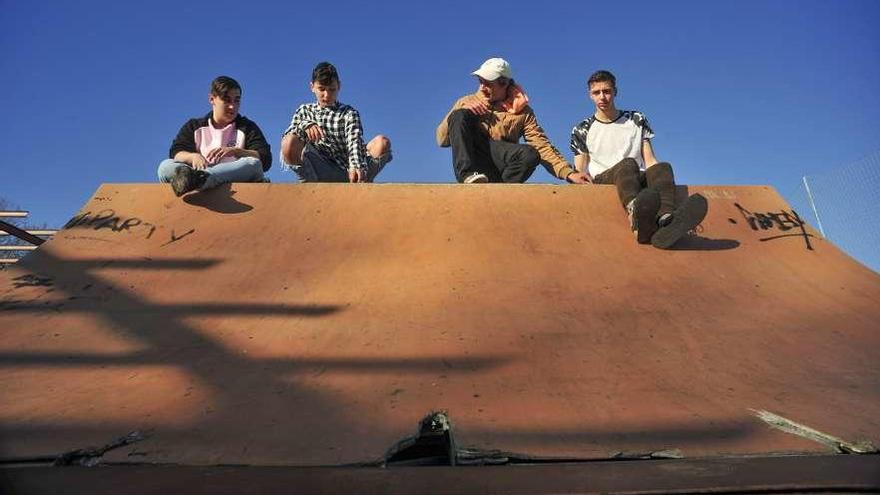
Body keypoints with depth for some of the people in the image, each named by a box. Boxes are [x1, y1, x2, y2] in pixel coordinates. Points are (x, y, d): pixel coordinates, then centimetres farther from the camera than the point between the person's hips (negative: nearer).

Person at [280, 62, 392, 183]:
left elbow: (354, 141, -7)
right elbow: (286, 138, 3)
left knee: (382, 142, -22)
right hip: (320, 172, 0)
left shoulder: (349, 113, 11)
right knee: (290, 142, -25)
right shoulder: (304, 111, 17)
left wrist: (356, 167, -29)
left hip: (346, 171, 0)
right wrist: (304, 125, -20)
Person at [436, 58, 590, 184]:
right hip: (468, 164, 1)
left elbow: (542, 146, 0)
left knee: (530, 154, -32)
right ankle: (468, 175, -32)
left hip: (501, 169, -1)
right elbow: (442, 140, 8)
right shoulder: (467, 103, 13)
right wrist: (460, 111, -6)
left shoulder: (522, 111, 10)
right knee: (460, 115, -20)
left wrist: (569, 173, -14)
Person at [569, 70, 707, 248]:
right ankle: (636, 210, -73)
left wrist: (664, 179, -7)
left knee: (662, 167, -31)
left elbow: (649, 161, 13)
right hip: (602, 180, -2)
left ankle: (665, 219, -65)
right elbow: (579, 171, 9)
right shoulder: (582, 131, 16)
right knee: (628, 164, -36)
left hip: (638, 178, 2)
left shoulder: (636, 120, 20)